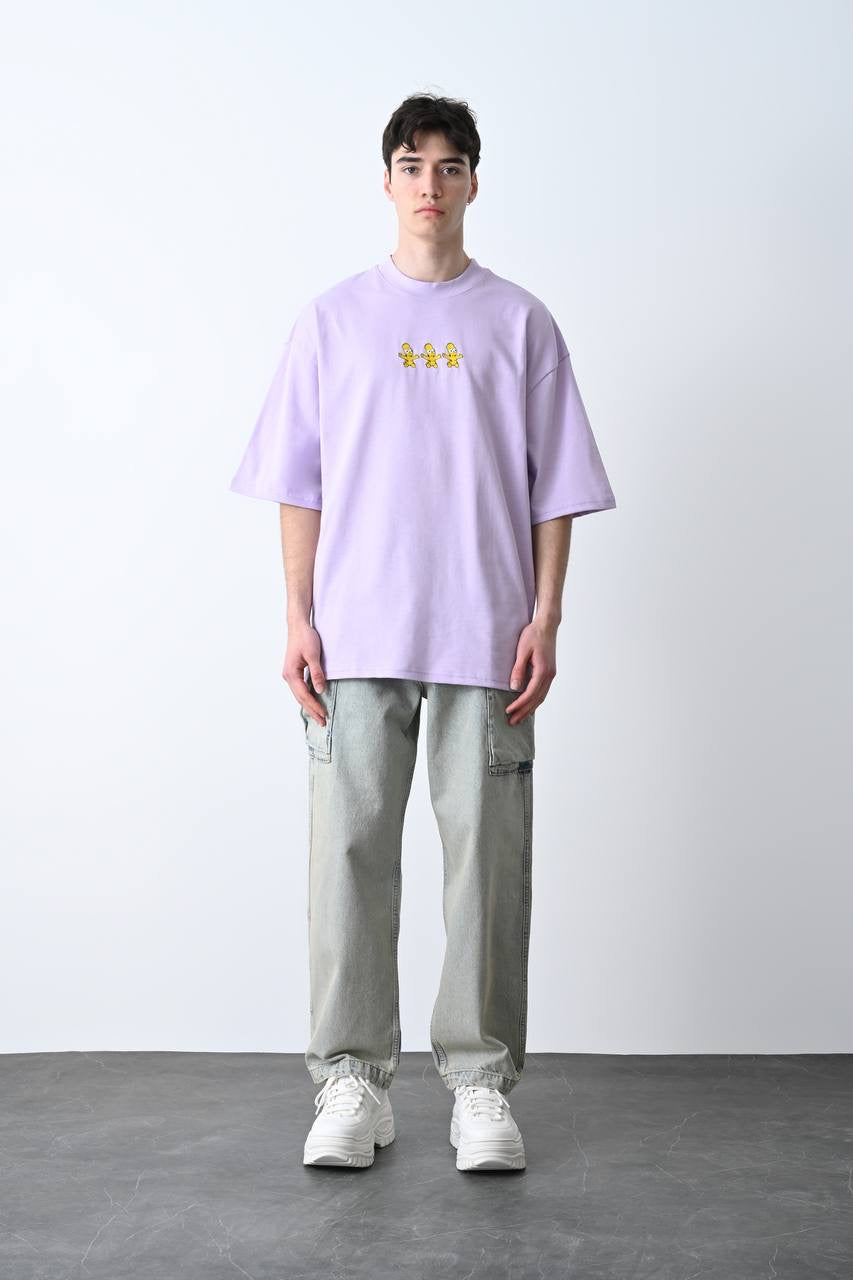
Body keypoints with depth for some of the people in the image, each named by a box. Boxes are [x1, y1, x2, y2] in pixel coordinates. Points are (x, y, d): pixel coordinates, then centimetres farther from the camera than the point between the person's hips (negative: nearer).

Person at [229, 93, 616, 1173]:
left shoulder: (519, 323, 10)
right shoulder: (332, 319, 11)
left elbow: (554, 488, 7)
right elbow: (298, 484, 8)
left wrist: (545, 618, -3)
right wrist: (299, 620, 0)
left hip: (484, 635, 0)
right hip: (357, 635, 1)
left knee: (486, 855, 1)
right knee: (350, 849, 0)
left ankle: (481, 1082, 12)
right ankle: (353, 1082, 11)